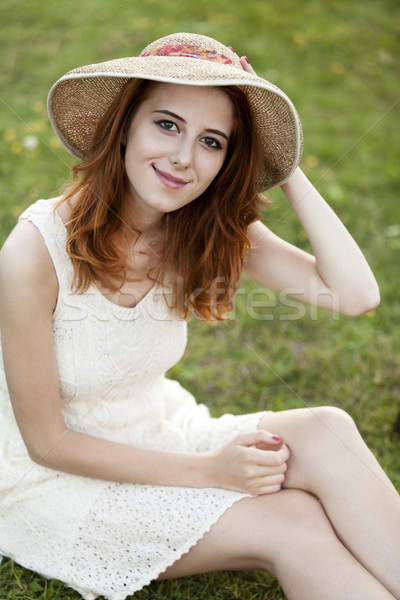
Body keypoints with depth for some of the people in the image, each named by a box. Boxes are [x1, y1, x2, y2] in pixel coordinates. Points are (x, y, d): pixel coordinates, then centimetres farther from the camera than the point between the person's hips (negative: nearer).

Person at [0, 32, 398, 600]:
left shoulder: (211, 229, -9)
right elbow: (47, 441, -17)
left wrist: (284, 169, -20)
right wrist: (207, 472, -22)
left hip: (159, 438, 5)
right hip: (60, 480, -4)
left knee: (326, 432, -23)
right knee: (295, 521, -23)